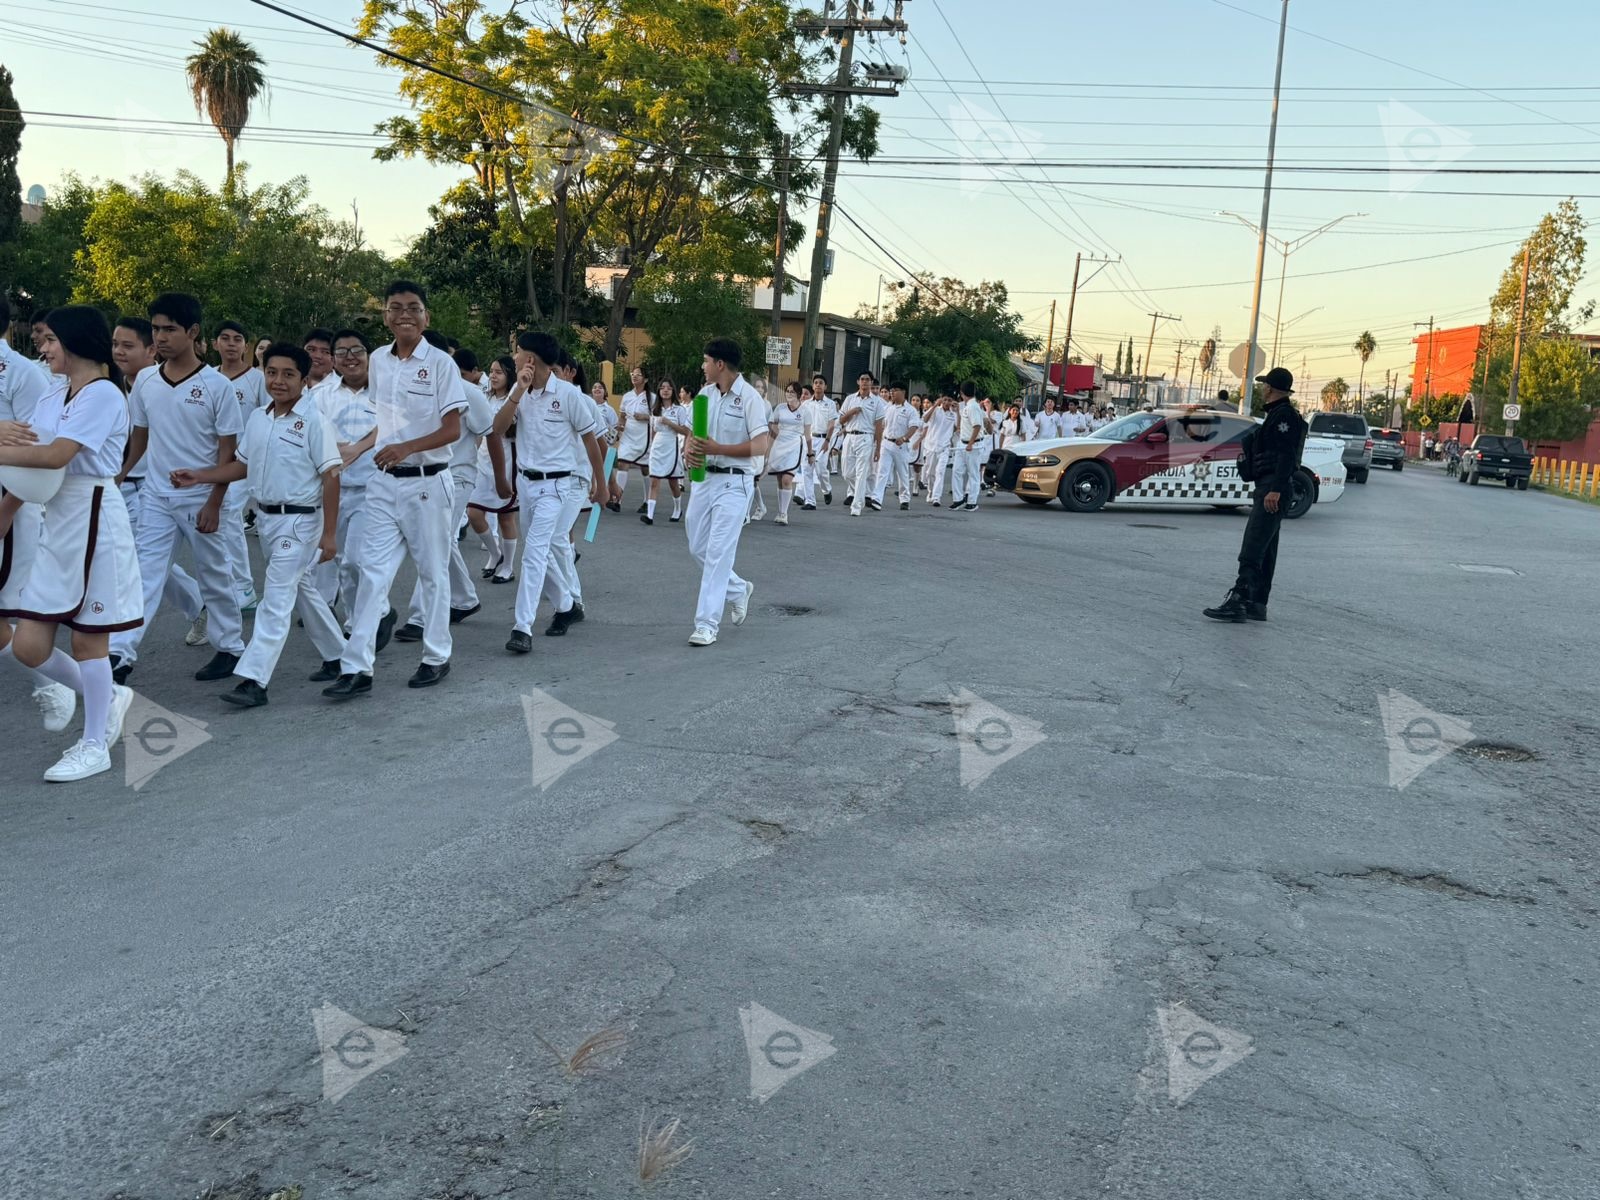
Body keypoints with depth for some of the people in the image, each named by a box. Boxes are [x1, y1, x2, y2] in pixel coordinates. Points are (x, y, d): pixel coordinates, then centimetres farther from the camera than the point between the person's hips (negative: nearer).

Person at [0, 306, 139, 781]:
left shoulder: (103, 394, -12)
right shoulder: (51, 396, 14)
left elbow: (56, 455, -22)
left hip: (93, 520, -8)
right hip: (53, 521, 8)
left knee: (87, 638, 2)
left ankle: (95, 745, 15)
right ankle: (108, 696, 29)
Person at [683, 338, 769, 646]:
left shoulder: (749, 398, -12)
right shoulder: (706, 393, 8)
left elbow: (760, 446, -18)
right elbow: (694, 431, 14)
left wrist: (717, 448, -24)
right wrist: (689, 449, -9)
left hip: (733, 483, -8)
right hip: (703, 478, 8)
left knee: (718, 553, -8)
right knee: (698, 548, 14)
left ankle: (707, 624, -4)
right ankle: (738, 590, 36)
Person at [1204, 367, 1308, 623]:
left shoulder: (1284, 415, -11)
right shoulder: (1276, 414, 21)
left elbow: (1287, 456, -21)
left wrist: (1275, 490, -28)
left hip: (1272, 489, -11)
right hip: (1269, 488, 11)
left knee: (1252, 549, -16)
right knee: (1265, 551, 11)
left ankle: (1238, 600, -21)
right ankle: (1257, 604, 14)